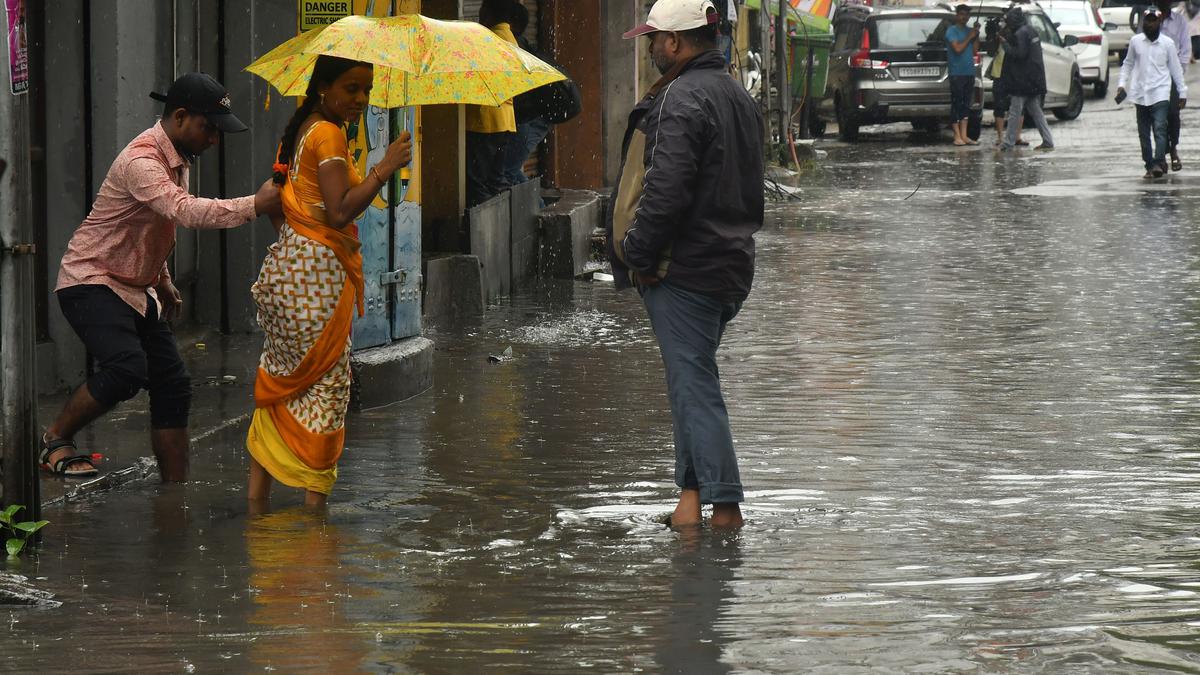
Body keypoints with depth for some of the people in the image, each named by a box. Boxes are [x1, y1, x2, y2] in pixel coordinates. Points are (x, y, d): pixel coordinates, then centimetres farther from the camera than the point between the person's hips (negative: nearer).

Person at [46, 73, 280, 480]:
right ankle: (55, 441, -9)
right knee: (127, 369, -29)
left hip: (136, 290, 10)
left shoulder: (177, 159, 10)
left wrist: (162, 280, 22)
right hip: (92, 282, -10)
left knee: (173, 386, 3)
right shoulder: (141, 160, -23)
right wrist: (255, 205, -42)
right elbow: (187, 212, -38)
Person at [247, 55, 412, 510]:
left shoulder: (299, 130, 15)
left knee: (279, 382, 13)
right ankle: (315, 502, -4)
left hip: (286, 263, 9)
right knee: (327, 386, -4)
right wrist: (383, 170, -24)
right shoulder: (328, 133, -14)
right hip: (317, 270, -9)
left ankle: (257, 495, 16)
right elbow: (339, 212, -23)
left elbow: (275, 203, 20)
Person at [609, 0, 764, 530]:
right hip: (732, 263, 10)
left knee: (693, 383, -6)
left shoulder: (682, 100, -16)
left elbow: (666, 190, -24)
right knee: (692, 378, 17)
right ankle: (692, 490, 19)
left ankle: (725, 503, -8)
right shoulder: (738, 97, 16)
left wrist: (639, 254, -14)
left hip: (683, 267, -10)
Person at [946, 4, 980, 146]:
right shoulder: (952, 31, -6)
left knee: (966, 104, 7)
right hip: (957, 73, -7)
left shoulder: (969, 31, 14)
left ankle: (964, 135, 9)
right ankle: (957, 136, -5)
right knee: (956, 104, -5)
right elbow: (958, 48, -17)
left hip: (969, 72, 7)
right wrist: (969, 37, -11)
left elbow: (974, 50, 10)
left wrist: (976, 36, -1)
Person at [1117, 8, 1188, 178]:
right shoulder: (1135, 41, 5)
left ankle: (1158, 163, -22)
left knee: (1160, 129, -16)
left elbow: (1176, 69, 7)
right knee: (1144, 133, 5)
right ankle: (1149, 165, 12)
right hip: (1140, 94, 3)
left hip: (1160, 93, -3)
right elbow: (1128, 64, 16)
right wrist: (1122, 84, 5)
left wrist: (1183, 92, 8)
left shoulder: (1167, 43, 1)